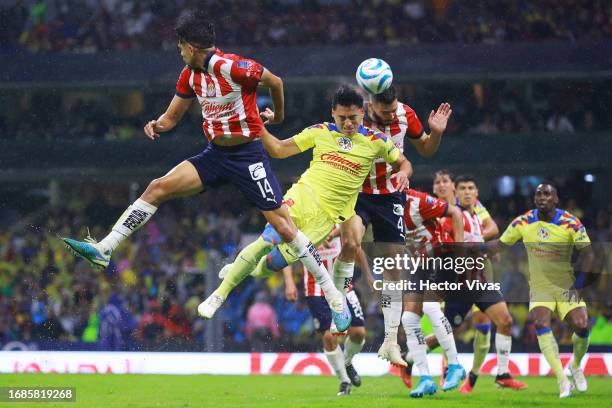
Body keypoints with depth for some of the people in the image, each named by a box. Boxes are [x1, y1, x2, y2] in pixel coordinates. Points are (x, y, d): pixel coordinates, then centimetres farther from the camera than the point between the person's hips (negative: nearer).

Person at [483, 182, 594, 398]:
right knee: (541, 325, -22)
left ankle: (576, 366, 21)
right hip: (539, 287, 1)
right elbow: (501, 244, 6)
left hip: (566, 286, -1)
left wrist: (580, 282, -18)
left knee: (581, 326, -13)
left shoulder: (571, 223, -12)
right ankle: (562, 381, -22)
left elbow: (586, 252, -9)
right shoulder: (522, 222, -5)